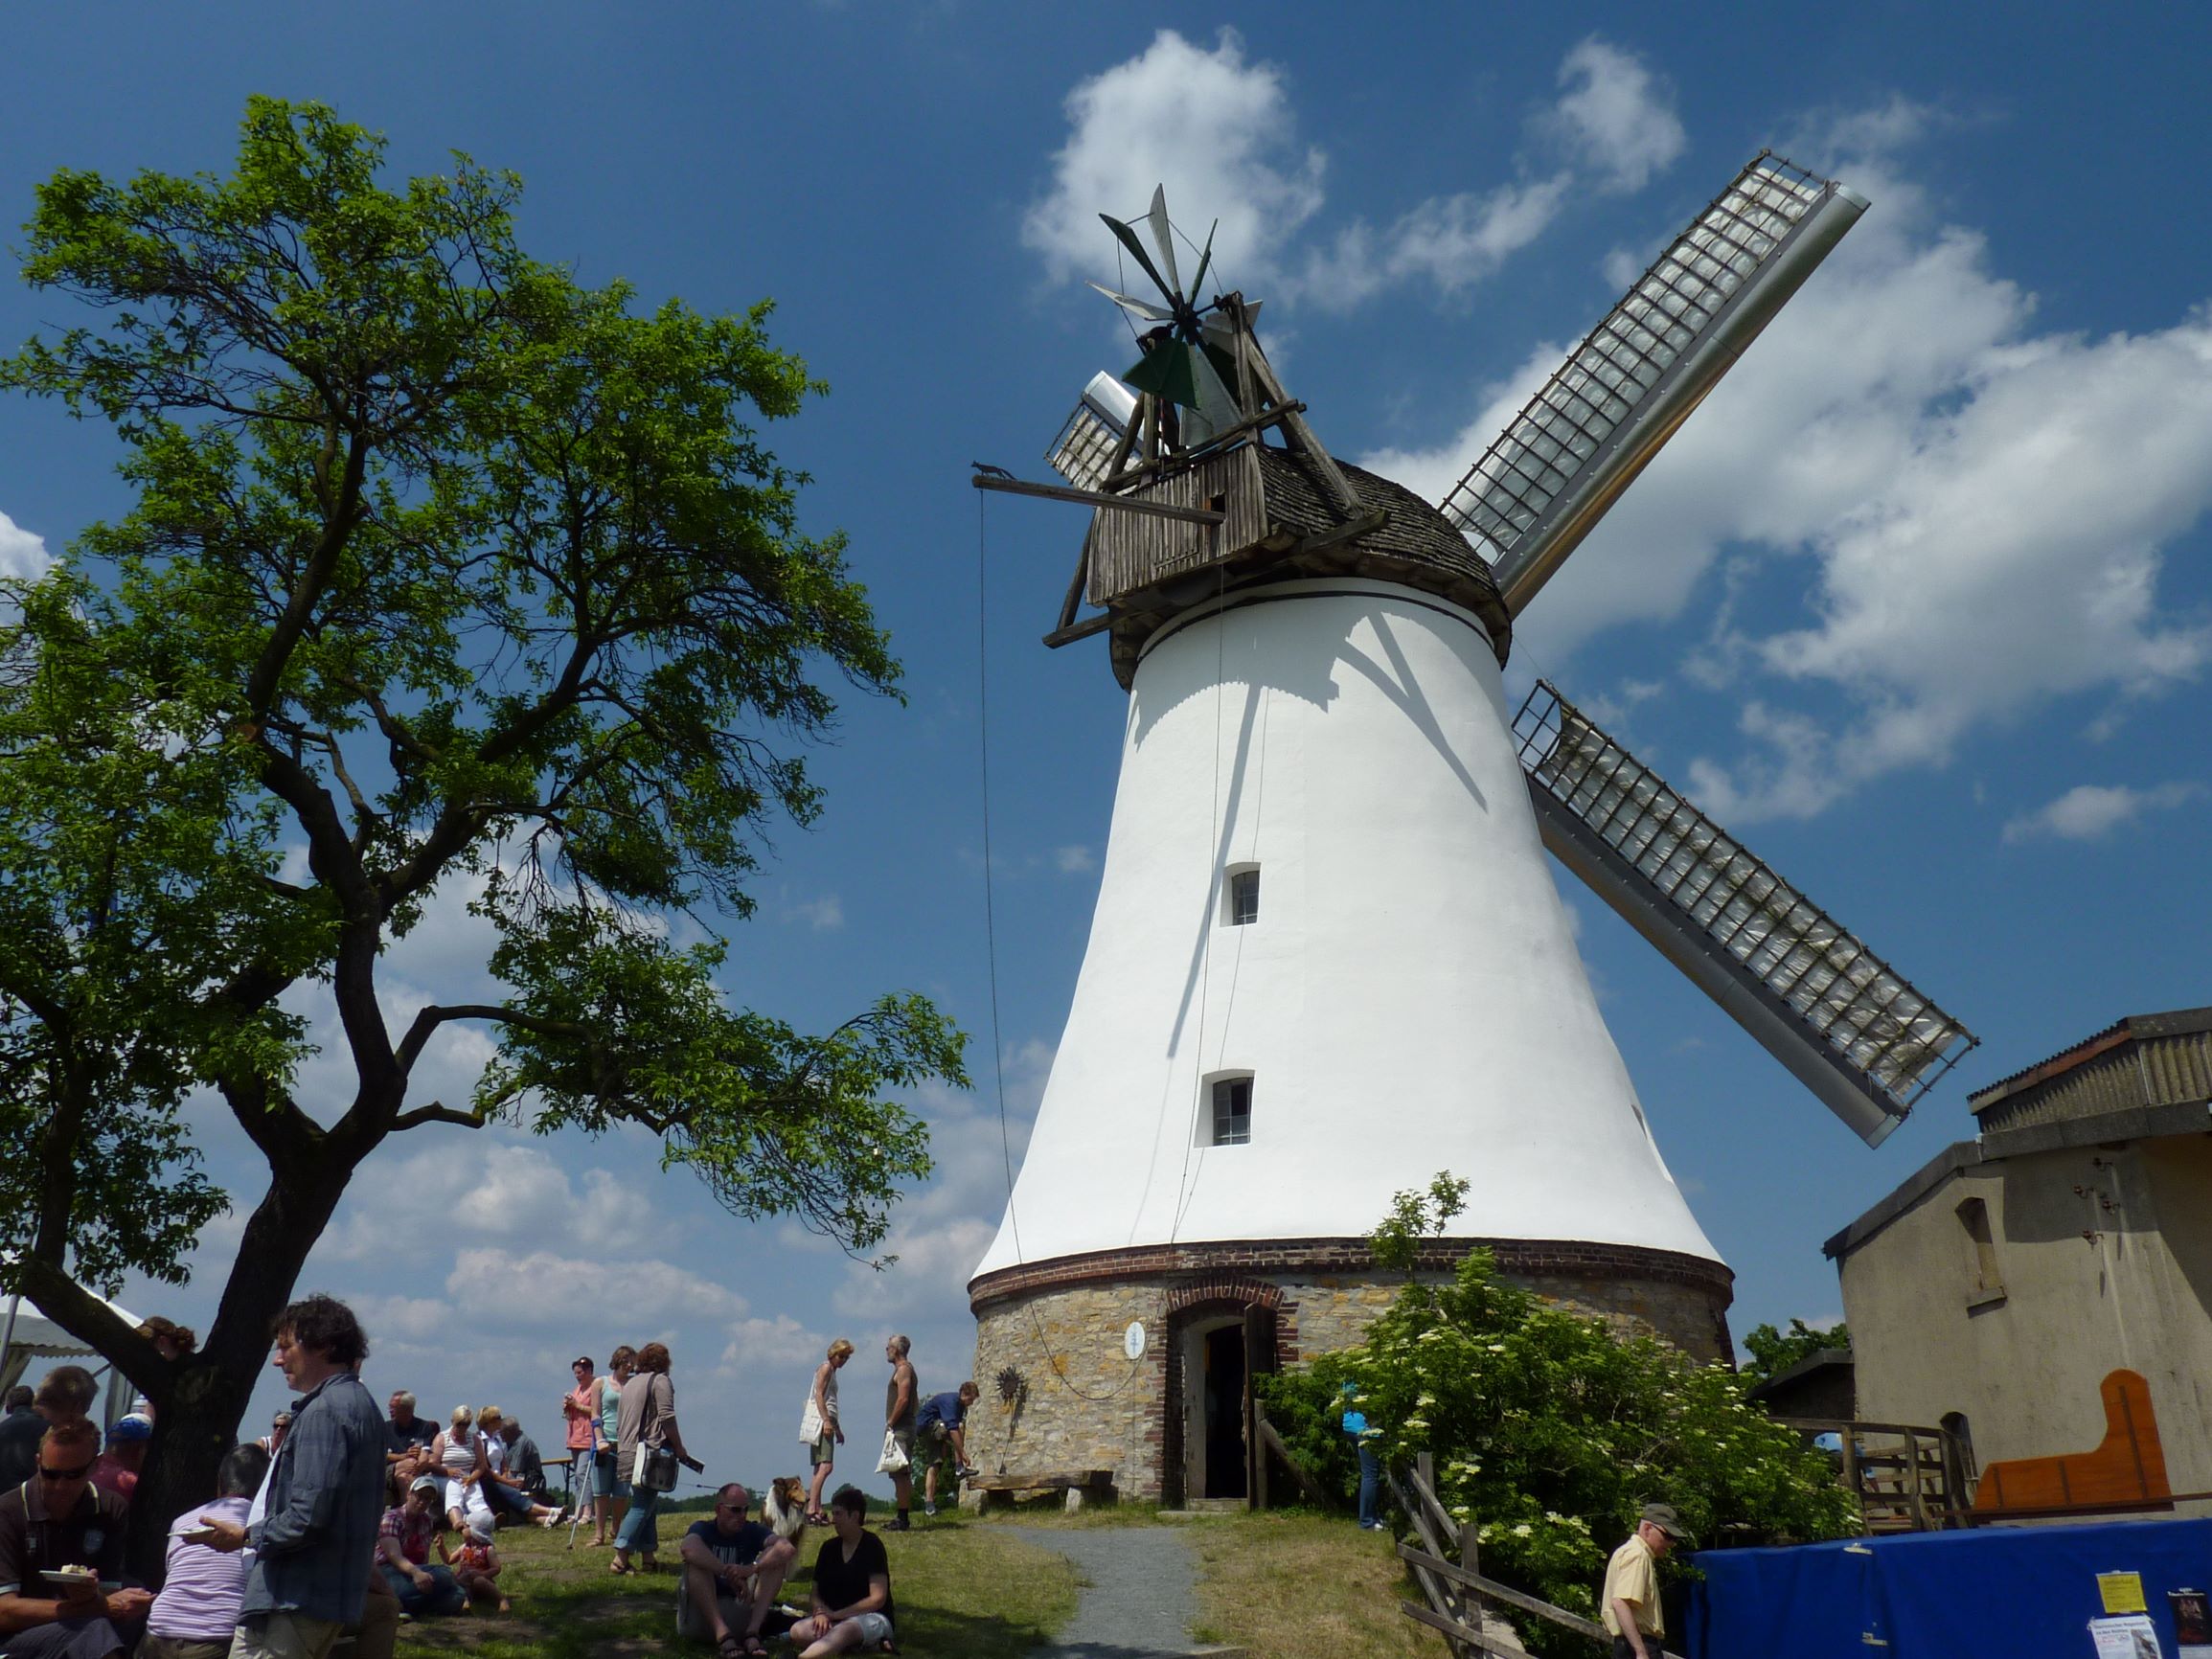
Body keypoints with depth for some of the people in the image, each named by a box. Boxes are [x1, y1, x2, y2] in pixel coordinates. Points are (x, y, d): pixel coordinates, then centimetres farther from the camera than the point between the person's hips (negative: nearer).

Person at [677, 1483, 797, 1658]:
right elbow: (689, 1549, -31)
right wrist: (730, 1573, -38)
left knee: (776, 1558, -12)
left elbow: (789, 1549, -18)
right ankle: (723, 1635, -40)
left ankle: (753, 1631, -29)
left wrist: (753, 1568, -35)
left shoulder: (752, 1531, 3)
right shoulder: (702, 1529, -3)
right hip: (701, 1610, -2)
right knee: (696, 1563, -25)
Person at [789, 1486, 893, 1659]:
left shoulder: (872, 1546, -6)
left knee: (846, 1630, -41)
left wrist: (836, 1614, -11)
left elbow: (877, 1599, -12)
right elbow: (817, 1593, 12)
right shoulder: (829, 1548, 11)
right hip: (836, 1621, 6)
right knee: (798, 1630, -25)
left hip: (873, 1618, -6)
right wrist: (821, 1613, -12)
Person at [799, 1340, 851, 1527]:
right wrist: (826, 1421, -23)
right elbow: (819, 1395, -15)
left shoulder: (832, 1371, 24)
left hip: (826, 1423, 10)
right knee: (826, 1466, -18)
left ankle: (817, 1511, 7)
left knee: (821, 1468, 7)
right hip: (820, 1422, -10)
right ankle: (811, 1509, -23)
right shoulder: (826, 1367, -4)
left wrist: (838, 1429, 29)